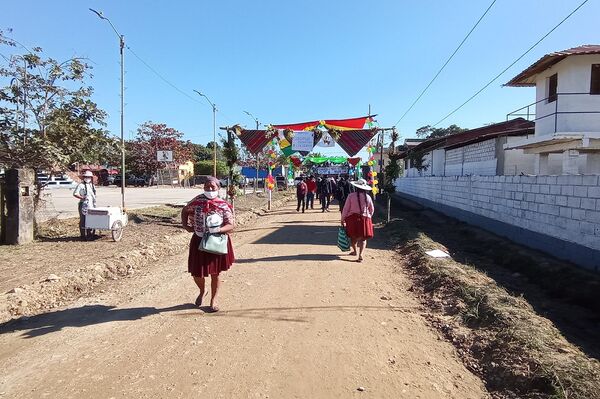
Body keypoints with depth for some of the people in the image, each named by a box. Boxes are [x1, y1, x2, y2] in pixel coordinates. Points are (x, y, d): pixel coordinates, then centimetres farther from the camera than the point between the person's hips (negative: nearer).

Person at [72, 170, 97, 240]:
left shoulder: (92, 185, 16)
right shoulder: (81, 185, -3)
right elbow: (75, 194, -10)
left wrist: (95, 204, 17)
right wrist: (82, 197, -23)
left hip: (91, 206, 6)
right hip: (83, 205, -6)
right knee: (83, 220, -5)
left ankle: (89, 234, 19)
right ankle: (82, 235, 1)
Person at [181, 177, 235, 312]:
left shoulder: (224, 206, -10)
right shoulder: (197, 200, -3)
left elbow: (230, 226, -13)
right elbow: (185, 210, 15)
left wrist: (218, 229, -30)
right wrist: (185, 225, 1)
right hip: (198, 241, 2)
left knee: (215, 273, 9)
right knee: (196, 273, 6)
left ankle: (213, 300, 29)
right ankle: (202, 291, 40)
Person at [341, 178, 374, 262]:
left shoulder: (351, 196, -10)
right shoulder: (368, 197, -2)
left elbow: (346, 208, -7)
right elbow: (372, 210, 9)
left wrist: (342, 219, 2)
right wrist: (368, 217, 27)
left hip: (353, 218, -1)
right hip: (365, 219, 1)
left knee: (353, 236, 18)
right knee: (363, 238, 4)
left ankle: (354, 251, 37)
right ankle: (360, 255, -9)